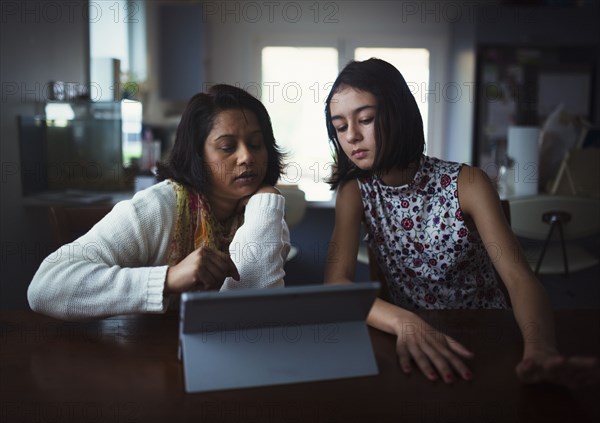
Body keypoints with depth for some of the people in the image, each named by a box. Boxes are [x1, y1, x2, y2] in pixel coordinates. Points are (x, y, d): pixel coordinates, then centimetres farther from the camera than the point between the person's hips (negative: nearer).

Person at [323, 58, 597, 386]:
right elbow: (336, 282, -17)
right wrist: (405, 323, -35)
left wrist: (539, 349, -39)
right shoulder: (355, 191, -5)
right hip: (413, 341, 2)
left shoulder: (466, 184, -10)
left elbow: (520, 279, -18)